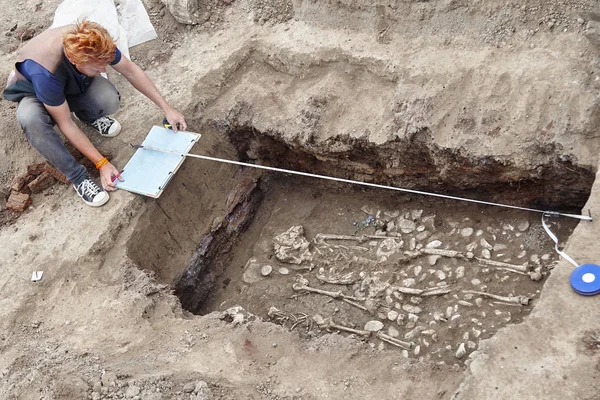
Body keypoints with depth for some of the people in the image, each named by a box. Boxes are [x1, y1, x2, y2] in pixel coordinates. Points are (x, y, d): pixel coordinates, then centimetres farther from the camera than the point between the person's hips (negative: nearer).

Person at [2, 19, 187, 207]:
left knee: (110, 101, -31)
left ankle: (87, 115, 6)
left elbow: (131, 71, -16)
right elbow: (66, 124, -33)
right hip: (34, 92, -3)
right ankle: (78, 177, -25)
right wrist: (102, 163, -31)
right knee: (31, 119, -40)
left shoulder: (94, 44, -32)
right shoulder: (46, 74, -44)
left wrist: (167, 109, -15)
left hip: (76, 83, 3)